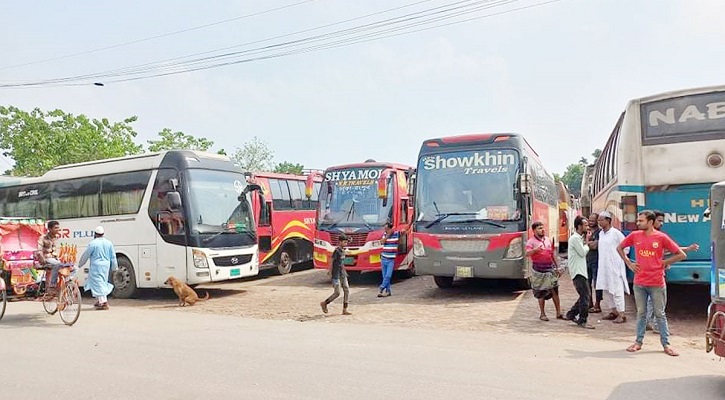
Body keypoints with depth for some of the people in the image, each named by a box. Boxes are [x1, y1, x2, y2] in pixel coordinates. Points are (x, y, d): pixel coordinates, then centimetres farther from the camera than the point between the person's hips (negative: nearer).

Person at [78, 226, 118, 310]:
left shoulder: (93, 243, -10)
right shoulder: (108, 243, 6)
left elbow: (86, 255, -3)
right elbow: (113, 256, 11)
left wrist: (80, 264, 12)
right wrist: (114, 267, 19)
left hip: (96, 266, -6)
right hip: (106, 266, 6)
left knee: (98, 283, -5)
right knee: (103, 283, 18)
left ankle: (104, 302, -11)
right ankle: (99, 300, 26)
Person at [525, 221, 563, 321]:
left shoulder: (548, 240, 12)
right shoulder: (531, 241, -7)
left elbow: (553, 254, 19)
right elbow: (527, 254, -22)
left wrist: (557, 267, 19)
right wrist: (535, 250, -42)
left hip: (550, 268, 5)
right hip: (539, 270, -4)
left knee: (555, 290, 4)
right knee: (541, 292, 3)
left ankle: (558, 313, 12)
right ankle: (542, 314, 15)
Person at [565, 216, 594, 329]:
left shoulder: (579, 237, 17)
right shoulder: (575, 238, -15)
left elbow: (582, 252, 15)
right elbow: (583, 252, -16)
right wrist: (587, 246, 2)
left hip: (581, 271, 10)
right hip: (577, 271, -10)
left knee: (586, 295, 14)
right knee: (585, 296, -8)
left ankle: (571, 314, 21)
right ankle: (582, 321, -1)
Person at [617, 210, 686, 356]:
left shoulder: (661, 237, -7)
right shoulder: (634, 235, 1)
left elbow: (682, 255, -2)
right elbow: (619, 248, 16)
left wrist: (664, 262, -4)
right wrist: (629, 263, 7)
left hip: (657, 283, -2)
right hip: (639, 282, 2)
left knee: (660, 314, 7)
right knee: (641, 313, 11)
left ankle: (666, 344, 17)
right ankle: (638, 342, 19)